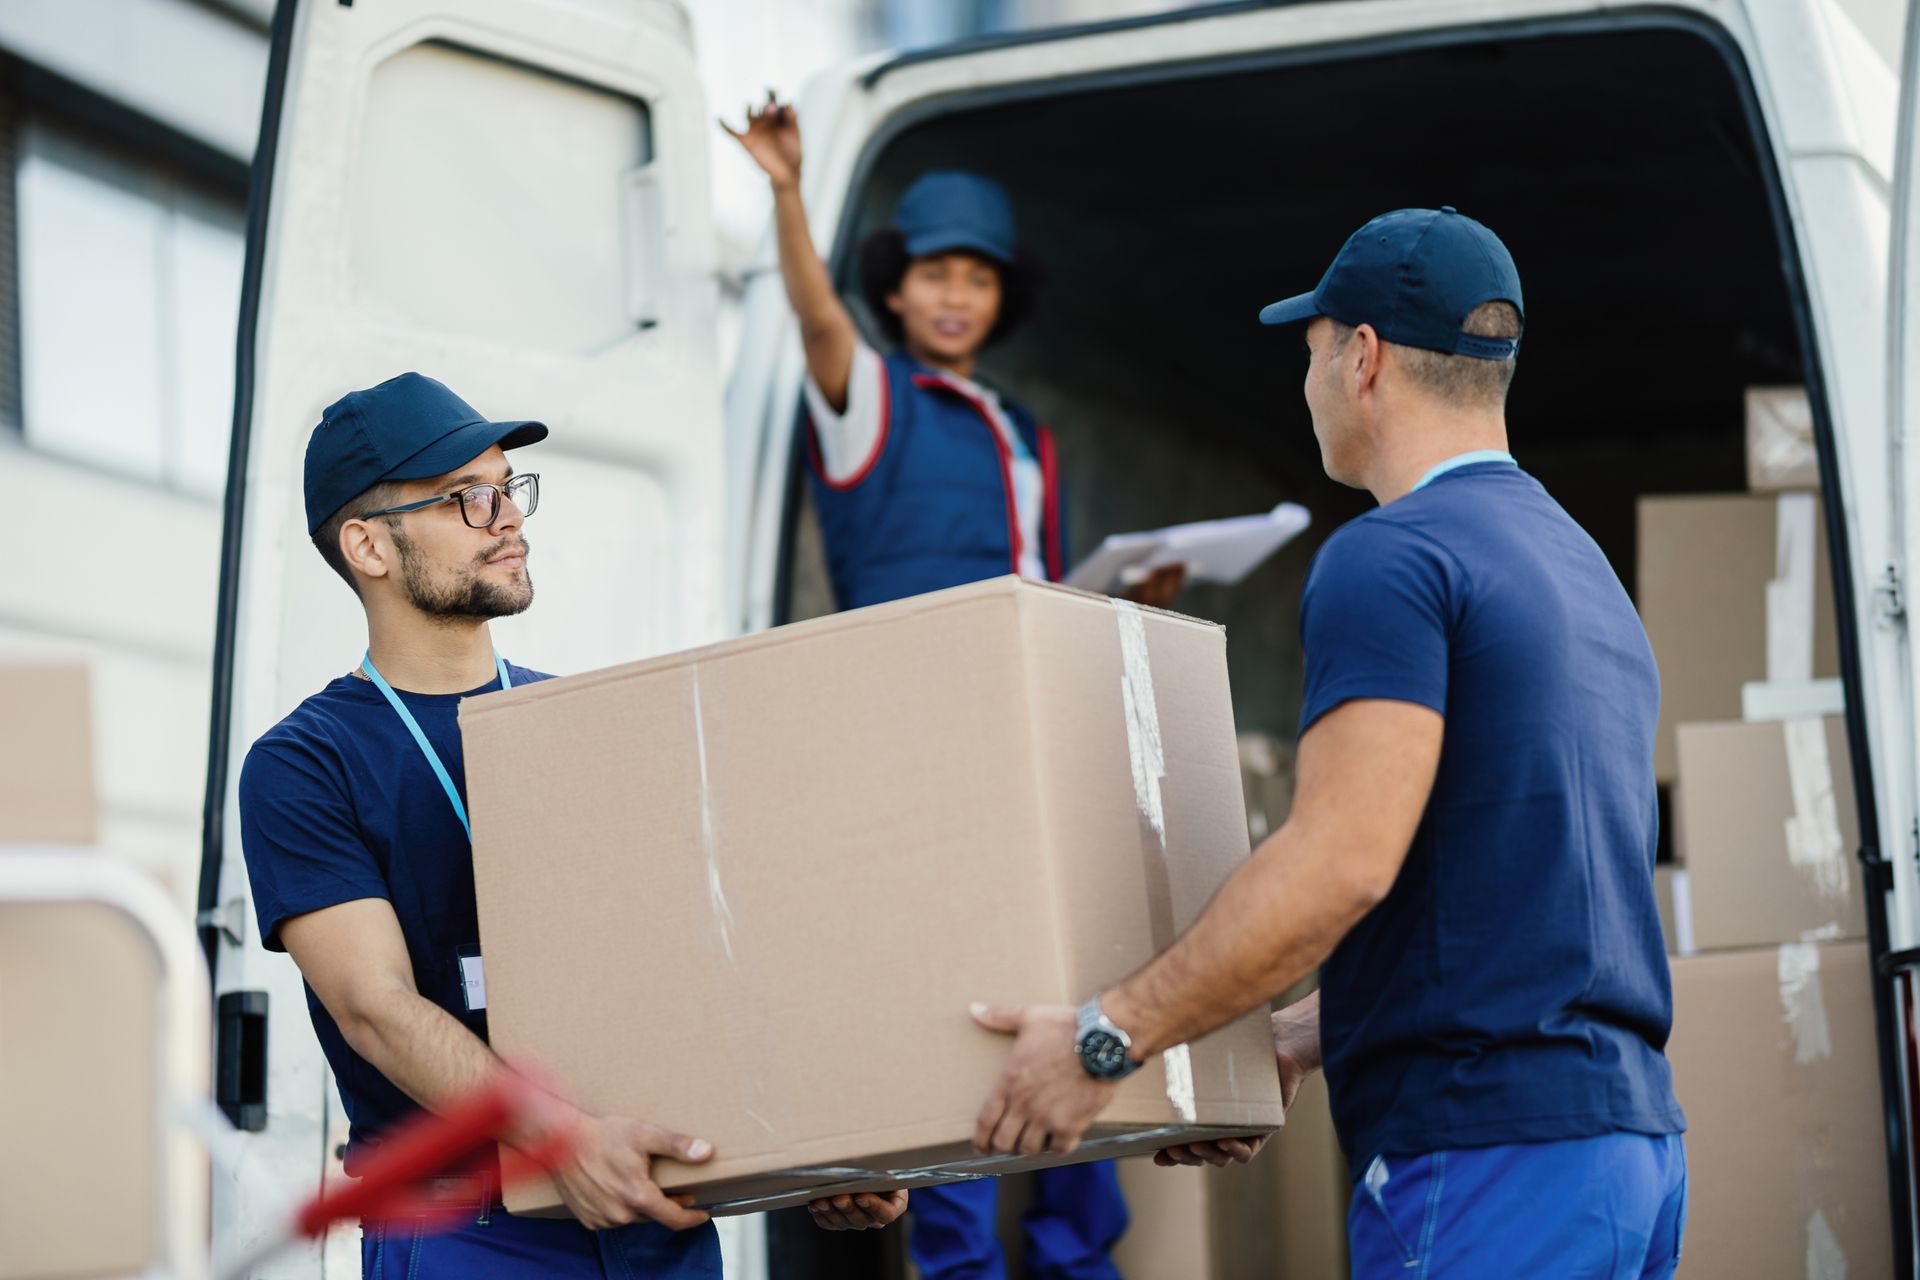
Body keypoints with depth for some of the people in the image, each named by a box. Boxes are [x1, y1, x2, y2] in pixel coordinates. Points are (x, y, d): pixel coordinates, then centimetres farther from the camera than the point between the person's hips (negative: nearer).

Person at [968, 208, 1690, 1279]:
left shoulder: (1392, 559, -9)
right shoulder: (1586, 568, 21)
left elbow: (1344, 862, -20)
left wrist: (1109, 1037, -14)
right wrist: (1297, 1041, 26)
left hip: (1486, 1158, -9)